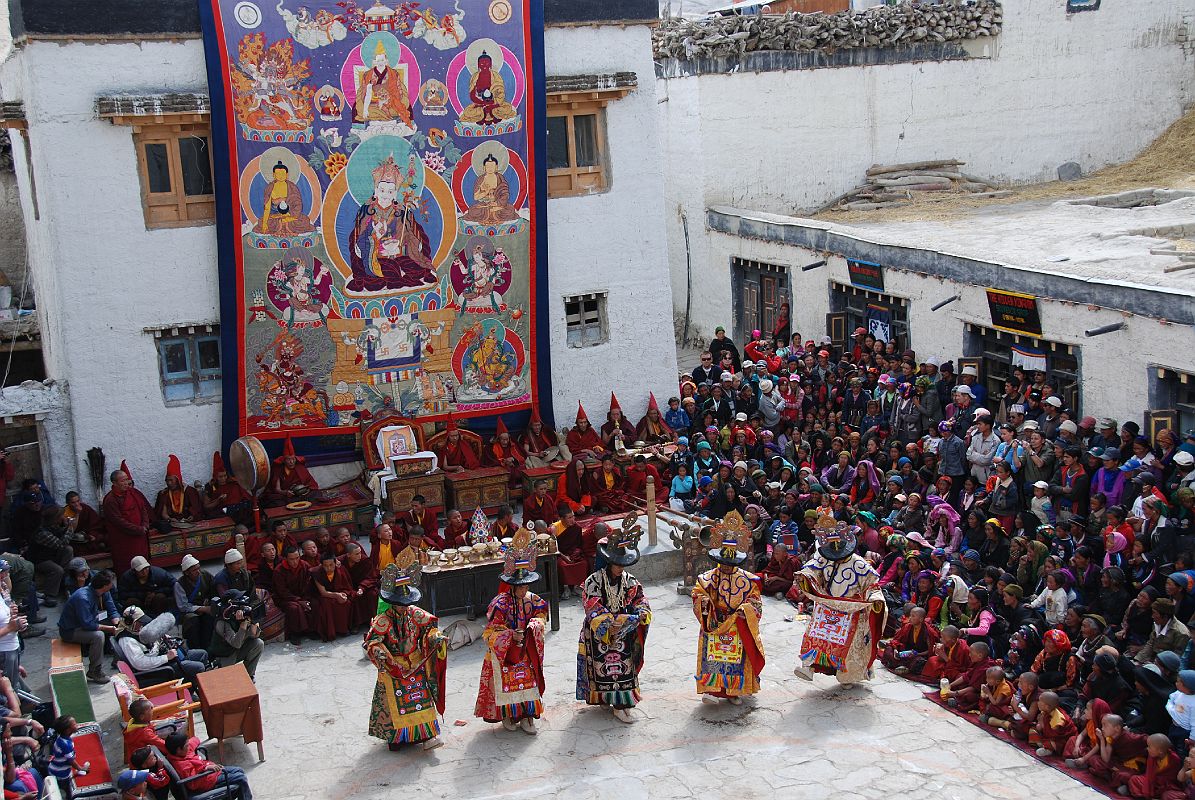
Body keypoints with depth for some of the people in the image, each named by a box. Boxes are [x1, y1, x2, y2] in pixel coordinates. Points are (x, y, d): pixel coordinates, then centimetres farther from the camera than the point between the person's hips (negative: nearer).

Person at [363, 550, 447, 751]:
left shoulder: (415, 614, -4)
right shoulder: (383, 620, -16)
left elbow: (430, 626, 6)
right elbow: (370, 642, -18)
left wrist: (436, 637, -14)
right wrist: (378, 652, -38)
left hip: (416, 664, 3)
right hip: (393, 667, -3)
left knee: (422, 696, 0)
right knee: (394, 701, 2)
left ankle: (427, 734, 4)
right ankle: (394, 736, 17)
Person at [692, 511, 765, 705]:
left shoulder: (746, 579, 2)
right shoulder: (709, 578, 1)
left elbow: (755, 601, 3)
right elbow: (698, 595, 1)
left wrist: (744, 609, -15)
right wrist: (705, 601, -21)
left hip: (738, 627, 1)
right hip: (714, 625, -1)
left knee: (737, 658, -1)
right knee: (713, 657, -13)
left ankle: (734, 691, 10)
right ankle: (712, 689, -11)